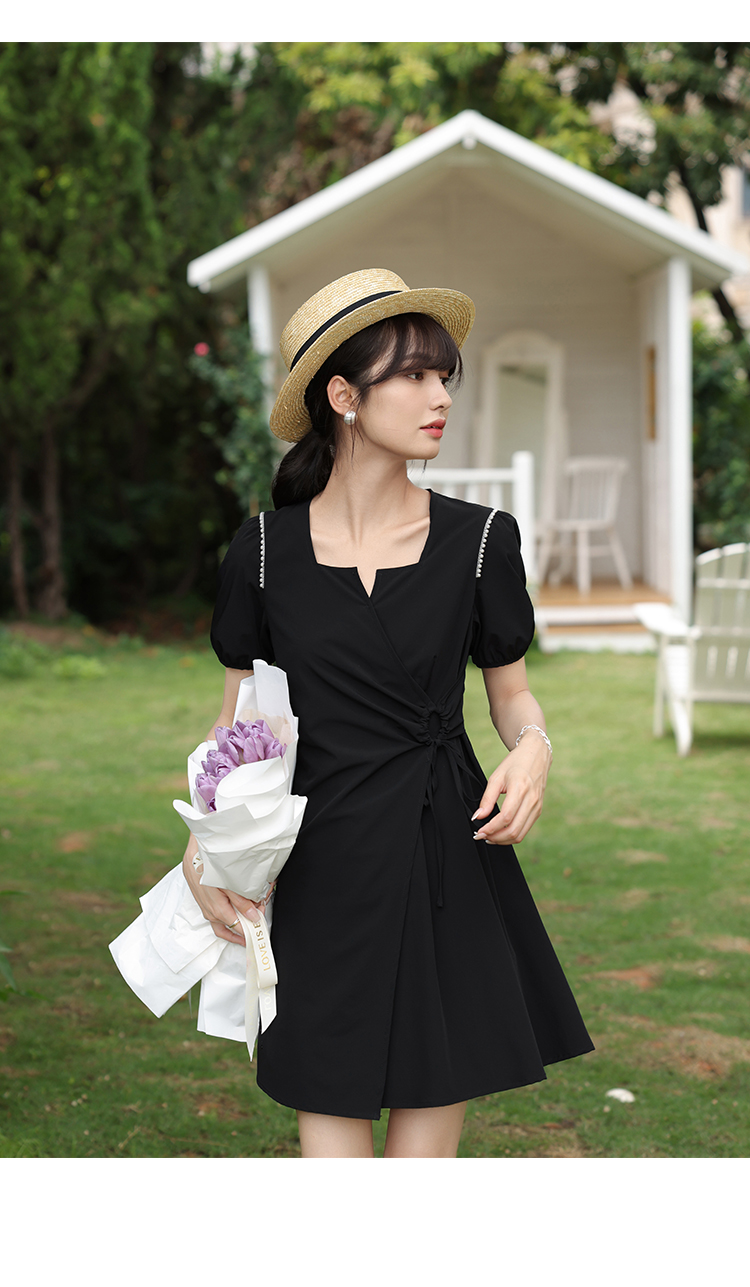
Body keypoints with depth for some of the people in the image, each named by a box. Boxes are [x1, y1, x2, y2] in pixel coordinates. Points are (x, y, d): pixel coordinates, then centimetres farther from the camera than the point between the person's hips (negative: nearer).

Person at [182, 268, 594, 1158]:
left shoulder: (479, 541, 0)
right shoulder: (265, 552, 0)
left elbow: (512, 693, 10)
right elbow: (238, 718, 9)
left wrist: (533, 746, -14)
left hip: (446, 861, 0)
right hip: (318, 874, 0)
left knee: (426, 1149, 5)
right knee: (331, 1139, 2)